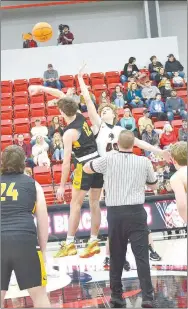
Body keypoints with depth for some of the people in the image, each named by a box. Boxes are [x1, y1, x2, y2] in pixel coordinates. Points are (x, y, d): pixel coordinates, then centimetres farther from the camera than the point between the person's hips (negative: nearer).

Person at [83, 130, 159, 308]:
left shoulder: (108, 160, 0)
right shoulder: (144, 162, 2)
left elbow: (86, 168, 17)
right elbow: (154, 186, 18)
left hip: (115, 212, 1)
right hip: (136, 212, -1)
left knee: (116, 257, 11)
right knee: (142, 256, -1)